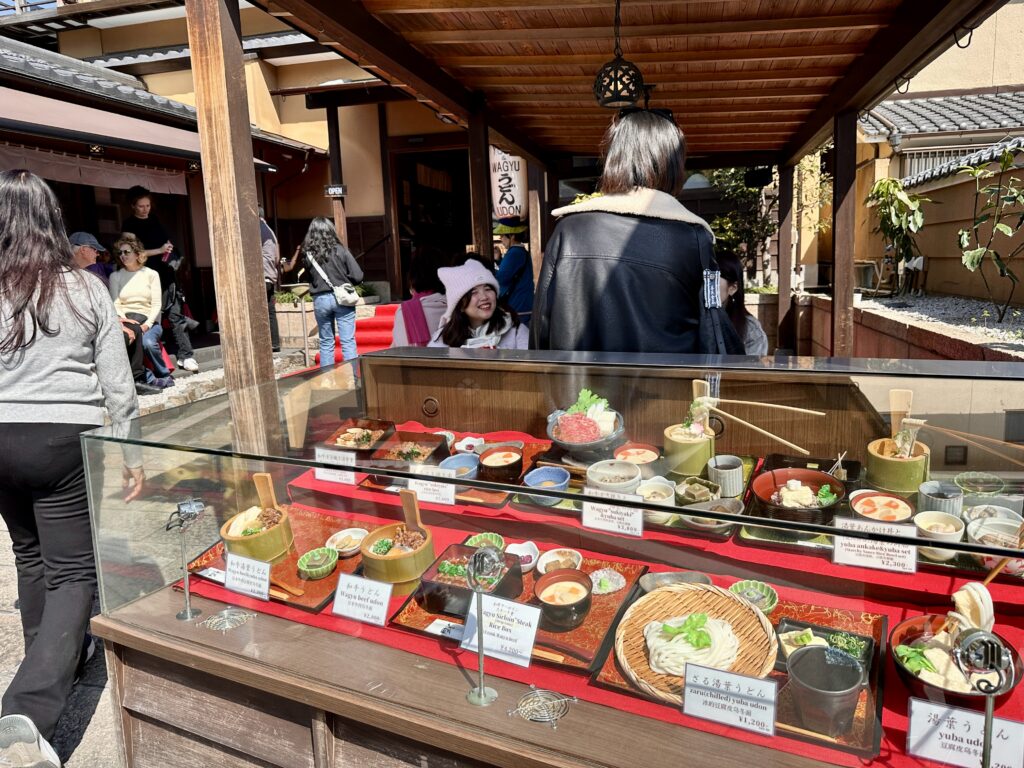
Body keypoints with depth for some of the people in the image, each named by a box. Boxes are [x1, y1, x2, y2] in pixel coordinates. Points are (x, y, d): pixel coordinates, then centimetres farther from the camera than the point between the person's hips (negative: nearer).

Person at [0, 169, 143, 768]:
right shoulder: (87, 289, -5)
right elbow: (117, 383, -3)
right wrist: (133, 453, 5)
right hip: (64, 439, -3)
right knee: (73, 572, 2)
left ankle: (54, 654, 42)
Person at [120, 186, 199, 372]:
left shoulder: (155, 221, 16)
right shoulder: (129, 225, 1)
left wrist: (172, 258, 4)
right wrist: (159, 251, -14)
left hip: (166, 275, 4)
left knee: (175, 314, -2)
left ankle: (186, 355, -3)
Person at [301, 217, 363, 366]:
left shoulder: (308, 254, -1)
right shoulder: (340, 250, -6)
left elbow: (309, 277, 7)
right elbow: (358, 276, -7)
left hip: (320, 300, 2)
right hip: (342, 298, -2)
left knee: (326, 343, 12)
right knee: (348, 342, 0)